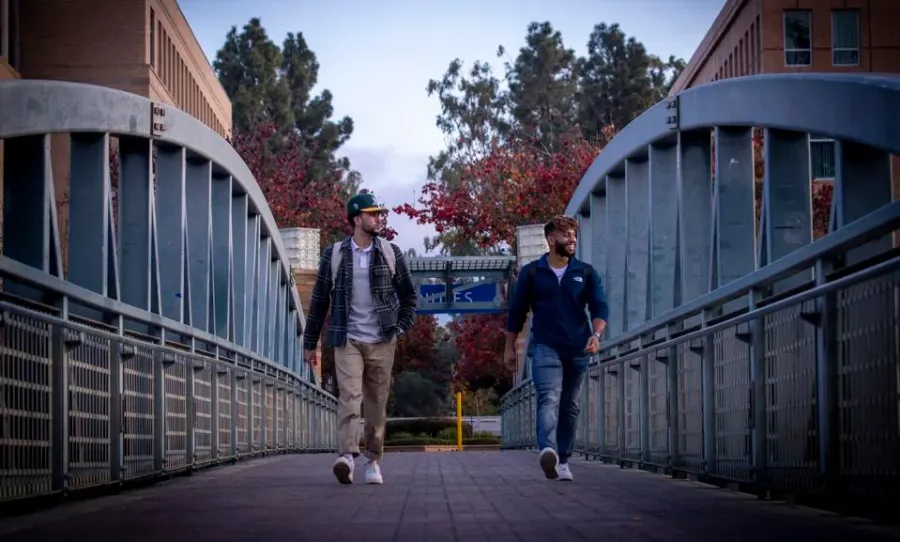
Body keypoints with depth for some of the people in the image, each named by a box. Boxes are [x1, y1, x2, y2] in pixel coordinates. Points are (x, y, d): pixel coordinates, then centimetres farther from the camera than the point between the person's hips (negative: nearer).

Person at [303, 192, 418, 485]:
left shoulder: (391, 253, 6)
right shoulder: (333, 255, 3)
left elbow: (408, 295, 15)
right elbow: (319, 301, 7)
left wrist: (400, 328, 4)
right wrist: (310, 343, 8)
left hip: (381, 342, 2)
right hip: (347, 340, -2)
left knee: (377, 403, 4)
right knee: (349, 395, -18)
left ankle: (373, 460, 14)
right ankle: (347, 456, -29)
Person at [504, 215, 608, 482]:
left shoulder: (586, 272, 9)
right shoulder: (531, 272, 4)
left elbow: (599, 306, 1)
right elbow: (517, 311, 10)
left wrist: (596, 334, -17)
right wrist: (510, 346, 11)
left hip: (578, 350, 3)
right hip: (545, 347, -3)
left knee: (570, 407, 8)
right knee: (549, 399, -22)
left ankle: (563, 460, 16)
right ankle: (548, 451, -42)